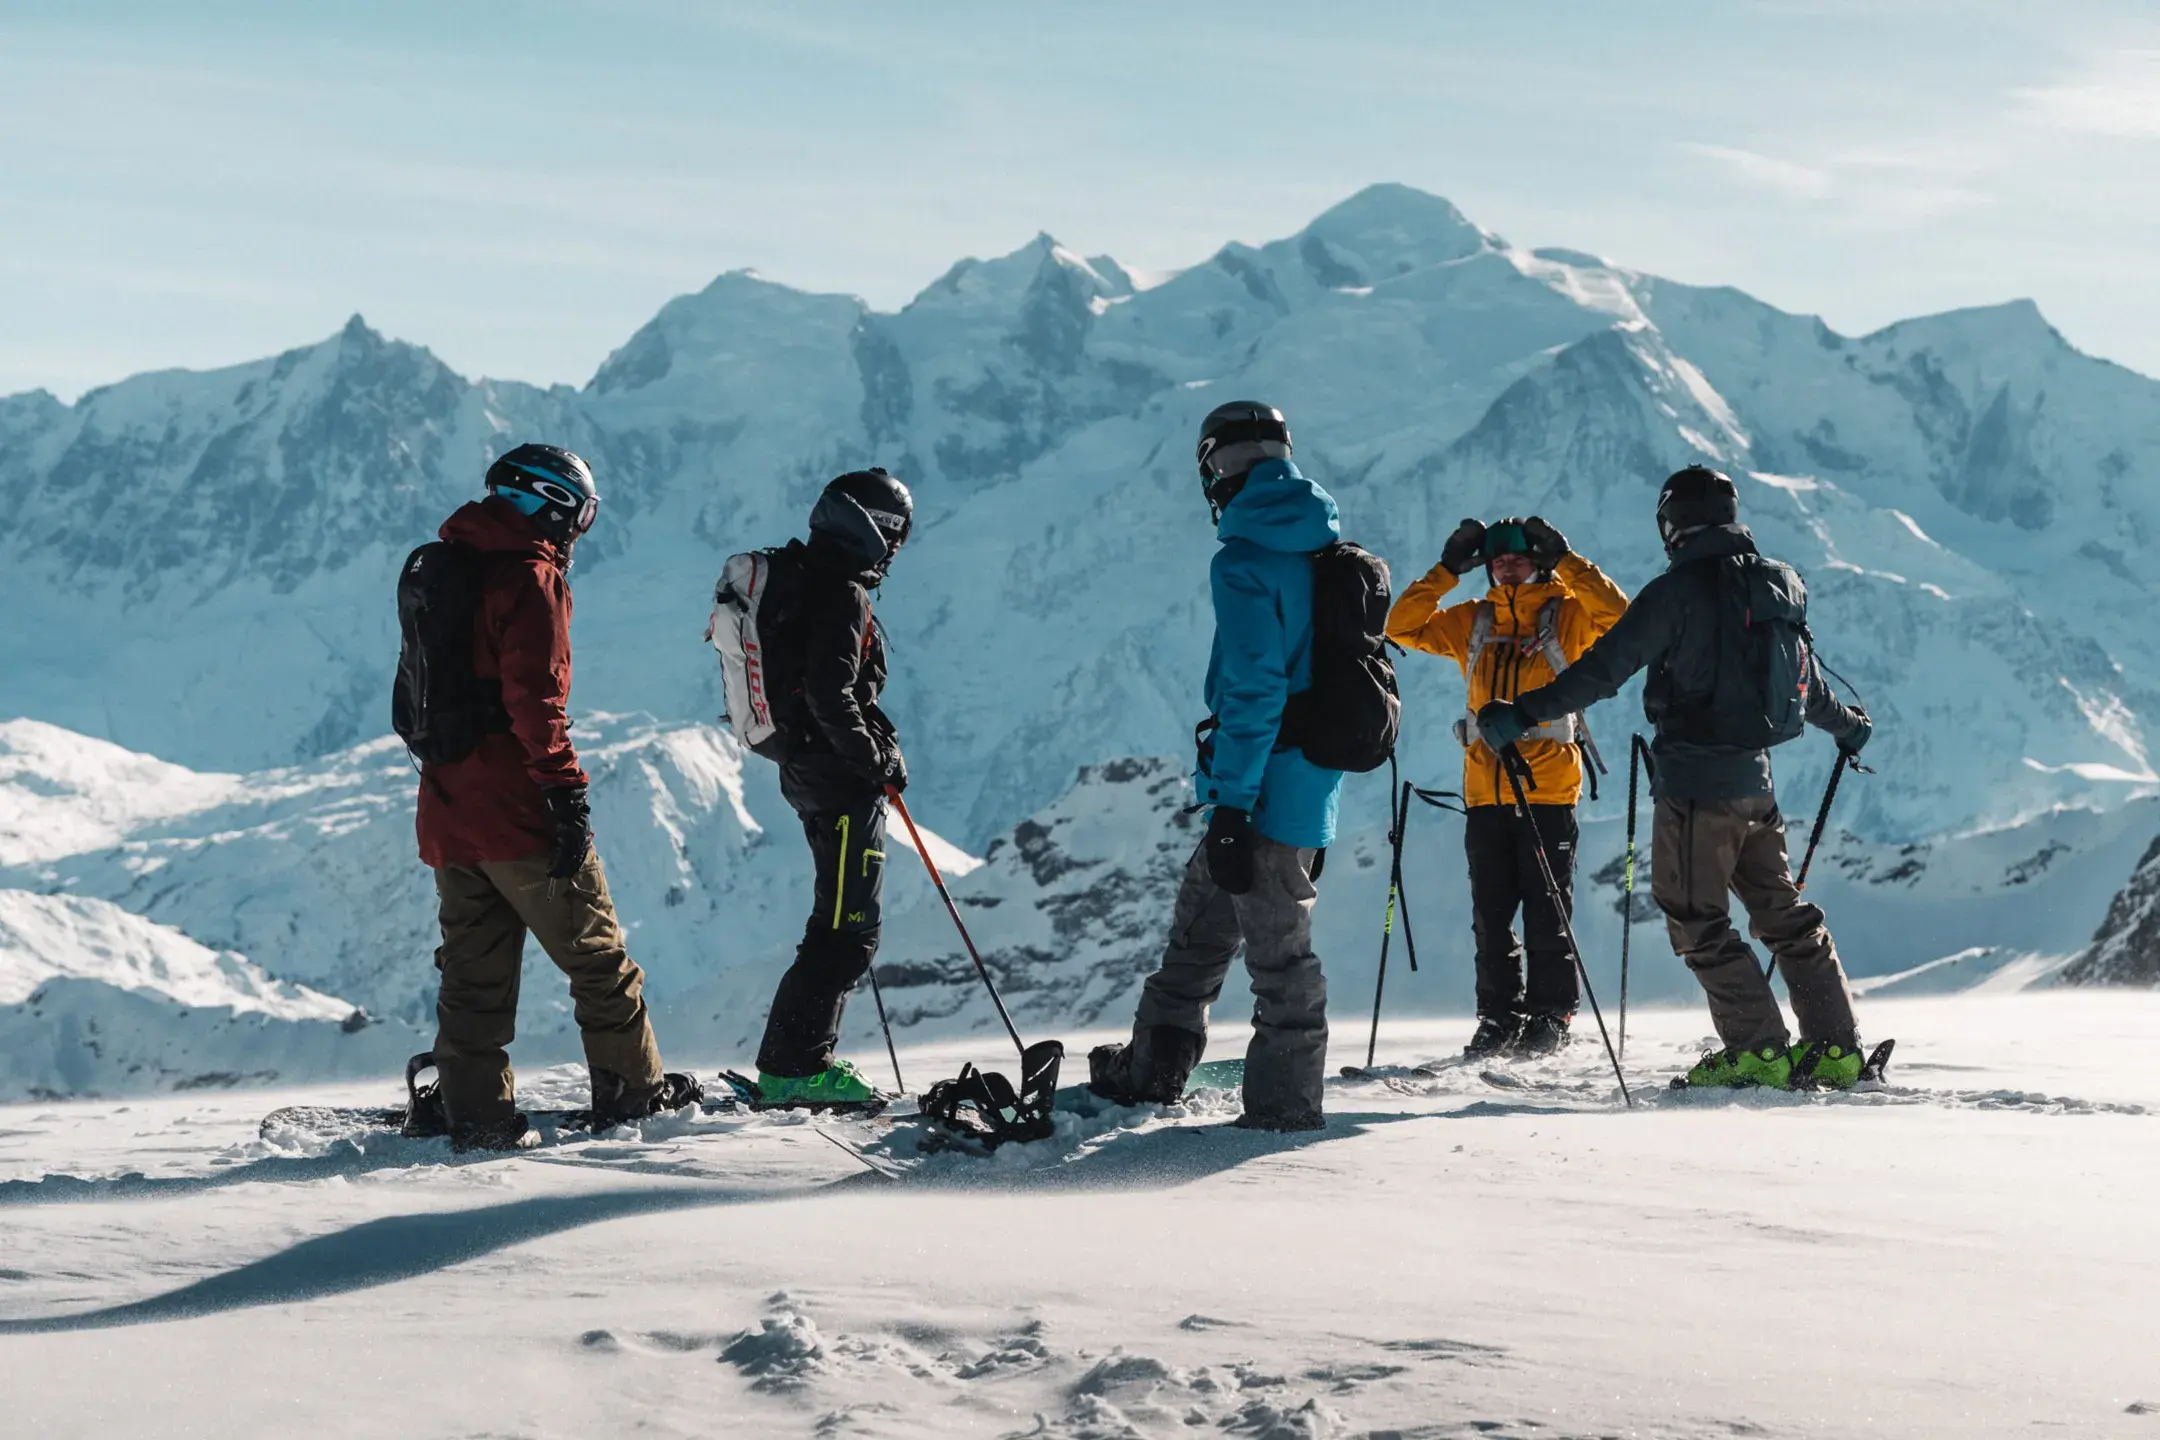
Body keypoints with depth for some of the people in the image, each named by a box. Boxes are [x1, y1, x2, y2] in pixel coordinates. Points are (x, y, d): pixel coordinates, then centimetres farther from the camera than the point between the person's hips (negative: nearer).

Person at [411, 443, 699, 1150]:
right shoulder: (530, 577, -12)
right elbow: (537, 699, -20)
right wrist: (568, 793, -19)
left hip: (447, 807, 8)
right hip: (517, 807, -8)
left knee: (474, 966, 9)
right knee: (596, 955, 4)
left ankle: (472, 1108, 4)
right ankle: (632, 1087, 11)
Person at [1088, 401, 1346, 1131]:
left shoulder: (1244, 562, -16)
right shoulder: (1327, 550, 11)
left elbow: (1252, 692, -21)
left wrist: (1230, 807, -19)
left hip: (1268, 789, -9)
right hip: (1315, 782, 9)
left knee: (1278, 951, 0)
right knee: (1199, 920, 18)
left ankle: (1285, 1105, 7)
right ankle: (1152, 1067, 27)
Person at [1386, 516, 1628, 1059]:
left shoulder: (1567, 615, 2)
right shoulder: (1473, 621, 14)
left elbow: (1617, 615, -16)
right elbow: (1403, 627, 10)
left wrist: (1565, 560, -14)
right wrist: (1447, 570, 3)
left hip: (1549, 789, -4)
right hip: (1486, 789, 4)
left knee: (1546, 913, 0)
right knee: (1491, 916, 6)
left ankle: (1550, 1017, 7)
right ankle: (1500, 1018, 13)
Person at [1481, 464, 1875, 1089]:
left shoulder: (1681, 589, -12)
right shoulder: (1779, 586, 11)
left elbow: (1605, 668, -19)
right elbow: (1810, 684, 25)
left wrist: (1523, 714, -18)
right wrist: (1849, 727, 44)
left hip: (1695, 782, -7)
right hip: (1756, 780, 7)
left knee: (1697, 921, 1)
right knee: (1783, 913, 15)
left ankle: (1759, 1050, -2)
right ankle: (1835, 1046, 16)